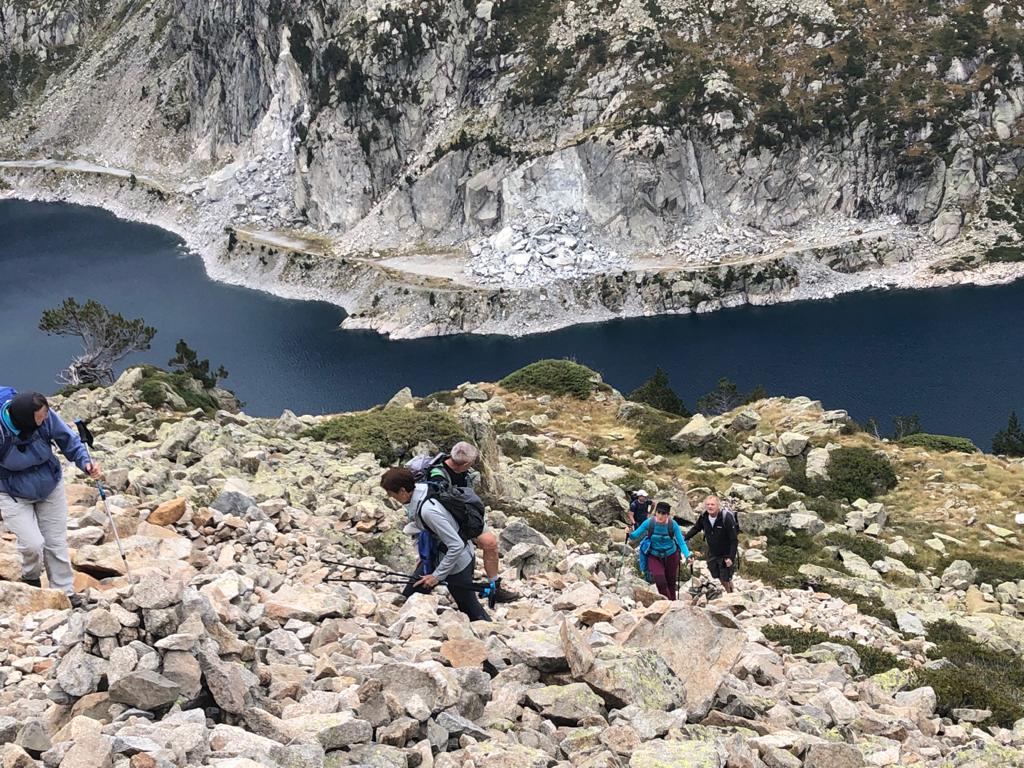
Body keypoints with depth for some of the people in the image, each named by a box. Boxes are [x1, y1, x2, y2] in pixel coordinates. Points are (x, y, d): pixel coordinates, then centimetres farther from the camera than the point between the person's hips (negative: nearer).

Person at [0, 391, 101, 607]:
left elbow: (70, 441, -10)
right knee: (33, 544, -13)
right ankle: (31, 580, 19)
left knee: (57, 543, 9)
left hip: (50, 489, 3)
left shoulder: (47, 418, -24)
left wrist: (85, 462, -25)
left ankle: (65, 591, 26)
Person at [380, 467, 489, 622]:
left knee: (469, 607, 7)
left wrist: (437, 575, -23)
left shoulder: (428, 510, -35)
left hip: (457, 561, -9)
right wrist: (423, 556, 11)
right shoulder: (416, 493, -9)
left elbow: (457, 545, -31)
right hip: (436, 554, 9)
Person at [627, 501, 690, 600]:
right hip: (654, 556, -1)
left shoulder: (673, 524, -19)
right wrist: (629, 534, -35)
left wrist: (687, 556, -31)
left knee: (671, 582, 13)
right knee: (660, 582, -18)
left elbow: (681, 542, -17)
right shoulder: (649, 523, -18)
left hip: (671, 556, 1)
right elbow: (635, 535, -13)